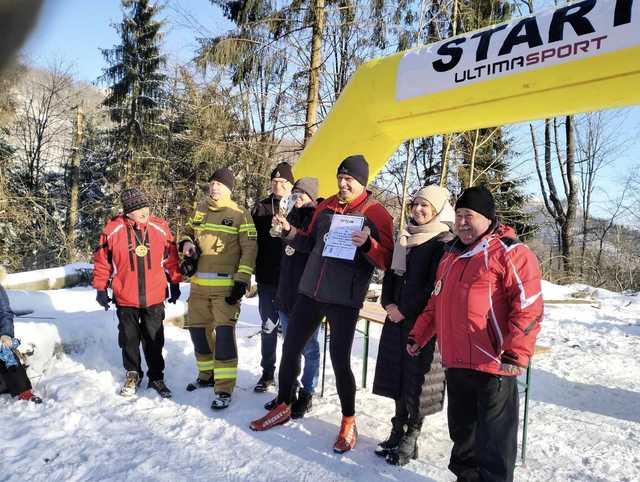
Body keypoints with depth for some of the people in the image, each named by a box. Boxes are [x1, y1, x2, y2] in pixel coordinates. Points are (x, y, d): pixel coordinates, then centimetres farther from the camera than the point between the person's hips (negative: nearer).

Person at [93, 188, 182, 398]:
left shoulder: (160, 227, -5)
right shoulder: (113, 229, -9)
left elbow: (171, 257, 5)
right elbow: (102, 260, 0)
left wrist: (175, 283, 9)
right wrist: (100, 288, 3)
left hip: (154, 296, 1)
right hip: (125, 297, 0)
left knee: (154, 339, 10)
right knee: (129, 338, 14)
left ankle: (156, 376, 25)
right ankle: (133, 374, 33)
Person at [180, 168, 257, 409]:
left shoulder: (240, 215, -4)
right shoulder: (199, 210, 12)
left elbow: (249, 249, -7)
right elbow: (188, 231, 27)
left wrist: (242, 280, -14)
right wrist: (186, 243, 2)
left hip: (226, 285, -6)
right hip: (199, 283, 6)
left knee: (224, 332, -11)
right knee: (198, 329, 14)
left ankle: (224, 388, -1)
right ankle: (207, 374, 34)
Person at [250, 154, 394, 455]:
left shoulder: (376, 213, -7)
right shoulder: (326, 206, 9)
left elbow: (387, 262, -10)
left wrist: (368, 244, -28)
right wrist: (290, 231, 2)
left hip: (344, 300, -5)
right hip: (310, 292, 6)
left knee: (340, 361, -2)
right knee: (290, 349, 12)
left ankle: (348, 422, 22)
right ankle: (283, 407, 33)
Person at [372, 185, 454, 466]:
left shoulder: (444, 241, -8)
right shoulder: (405, 237, 13)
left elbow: (434, 286, -15)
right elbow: (391, 273, 16)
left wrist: (405, 310, -13)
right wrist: (388, 303, 1)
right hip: (398, 316, 7)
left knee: (417, 377, 0)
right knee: (397, 373, 11)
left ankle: (411, 438, 14)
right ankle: (398, 430, 25)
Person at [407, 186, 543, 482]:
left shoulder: (509, 252, -9)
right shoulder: (451, 255, 16)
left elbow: (528, 307, -16)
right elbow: (435, 304, 23)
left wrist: (517, 354, -22)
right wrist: (418, 336, 21)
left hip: (493, 365, -7)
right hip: (455, 362, 8)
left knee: (493, 438, 3)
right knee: (461, 427, 20)